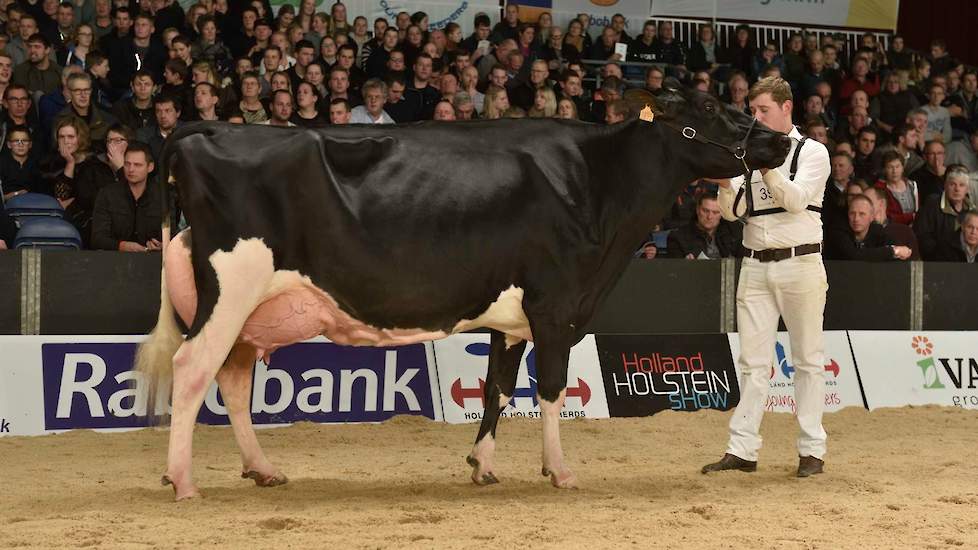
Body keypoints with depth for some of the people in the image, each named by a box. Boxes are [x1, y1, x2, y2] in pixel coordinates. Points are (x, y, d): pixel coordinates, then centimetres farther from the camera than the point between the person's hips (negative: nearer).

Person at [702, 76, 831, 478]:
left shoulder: (811, 152, 0)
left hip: (799, 264, -4)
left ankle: (812, 449, 6)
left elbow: (796, 199, -15)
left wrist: (768, 166, -24)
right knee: (753, 361, 3)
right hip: (756, 265, 4)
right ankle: (742, 450, 3)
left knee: (807, 358, 2)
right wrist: (725, 183, -13)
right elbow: (732, 212, 6)